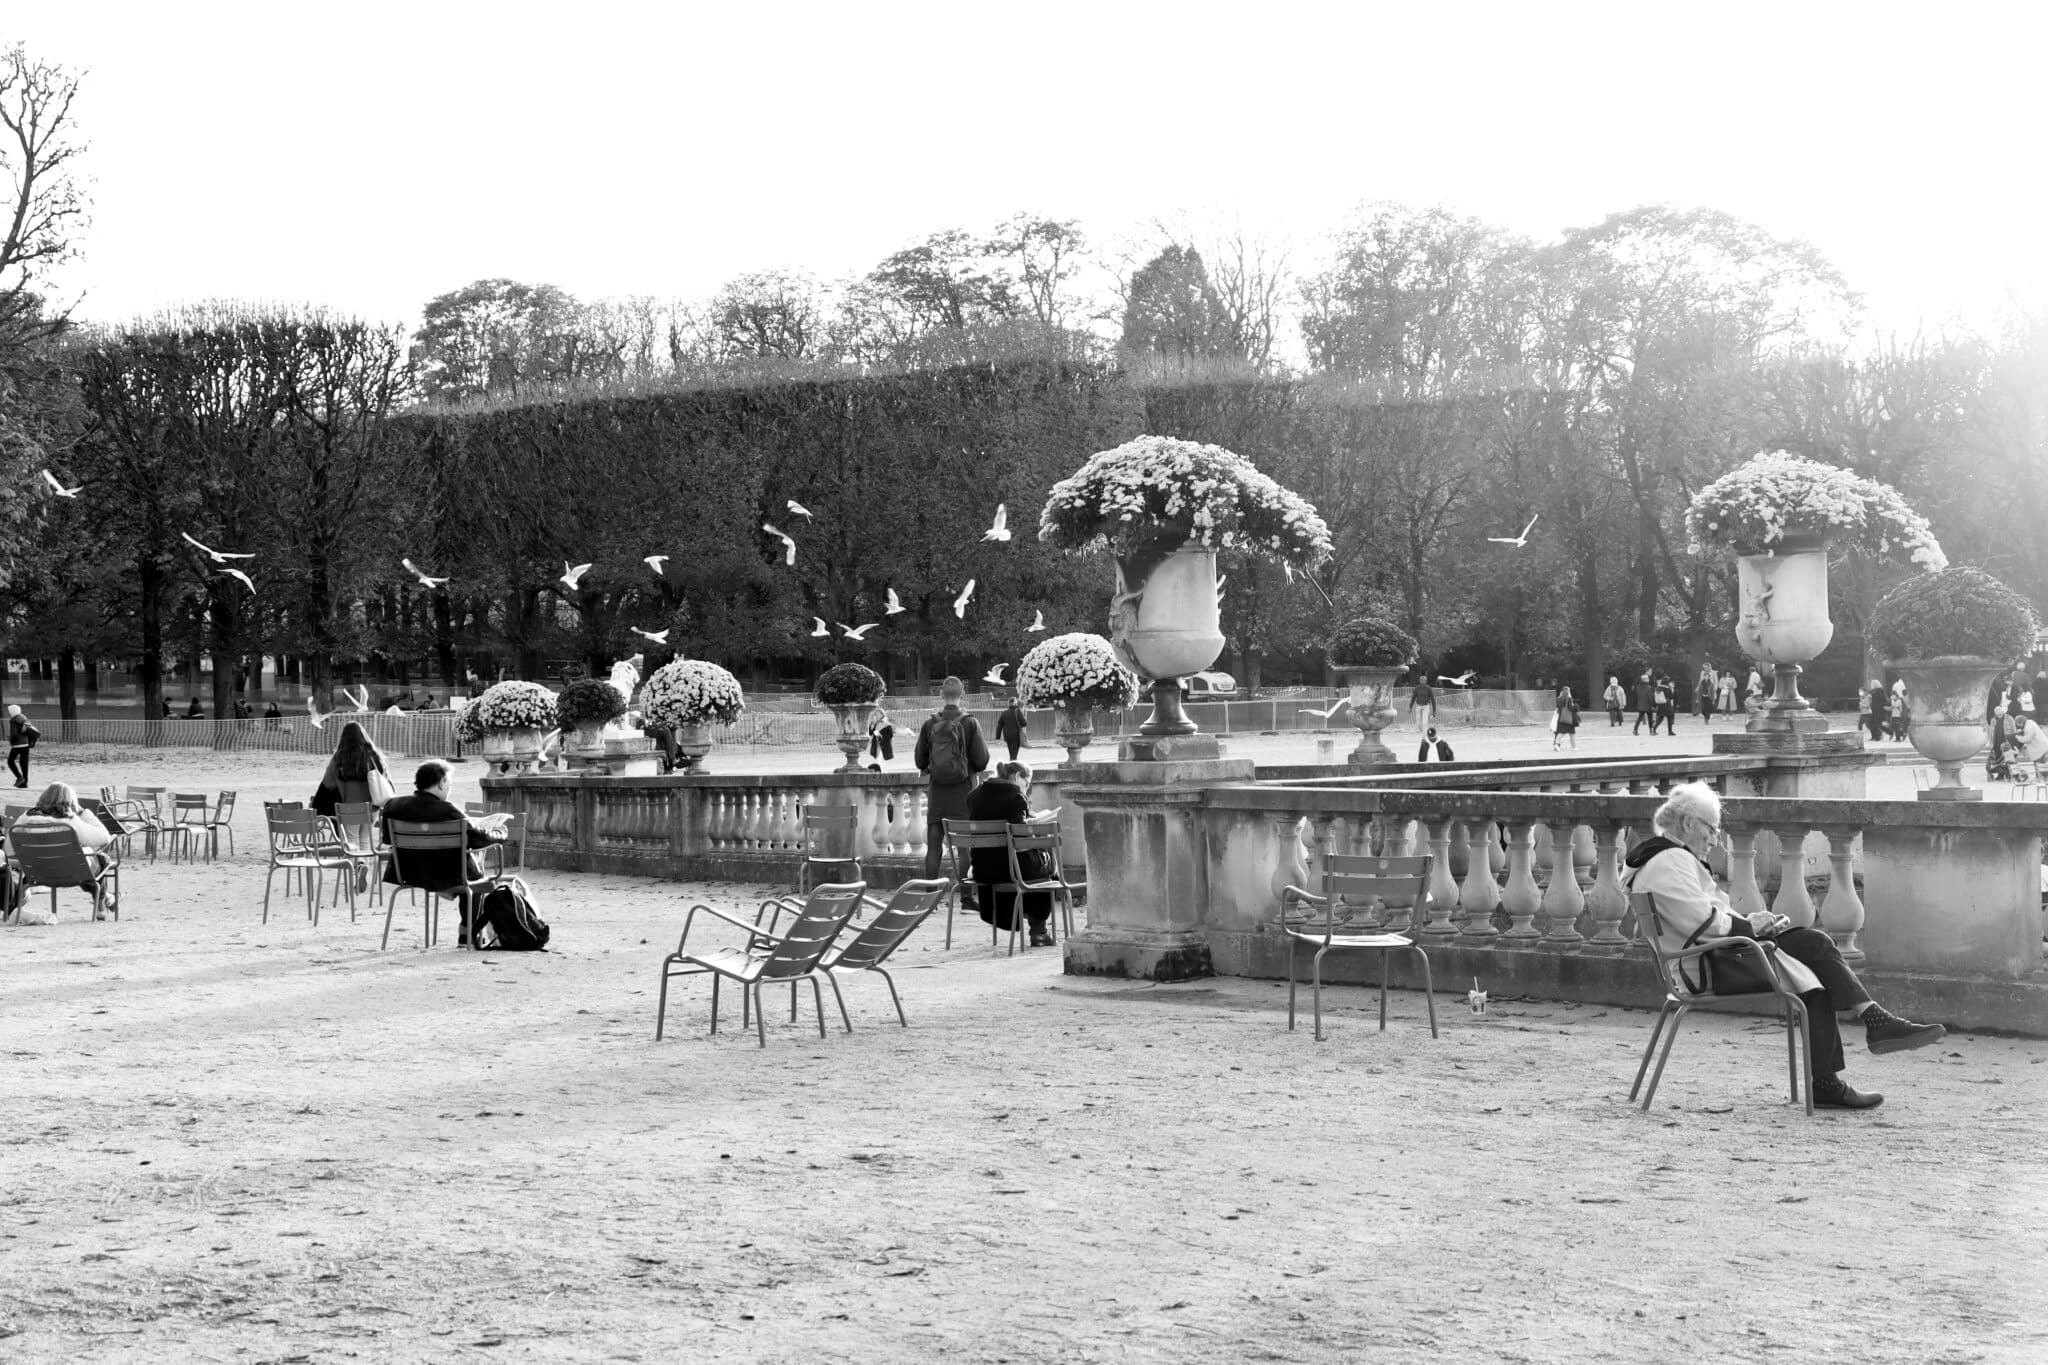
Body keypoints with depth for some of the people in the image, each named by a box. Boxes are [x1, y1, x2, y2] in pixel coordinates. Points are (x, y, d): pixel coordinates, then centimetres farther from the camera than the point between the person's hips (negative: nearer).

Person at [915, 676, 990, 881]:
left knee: (934, 847, 6)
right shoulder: (970, 723, -8)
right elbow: (982, 760, -7)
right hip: (965, 792, -2)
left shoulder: (929, 724, -1)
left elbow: (919, 761, 3)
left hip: (937, 792, 2)